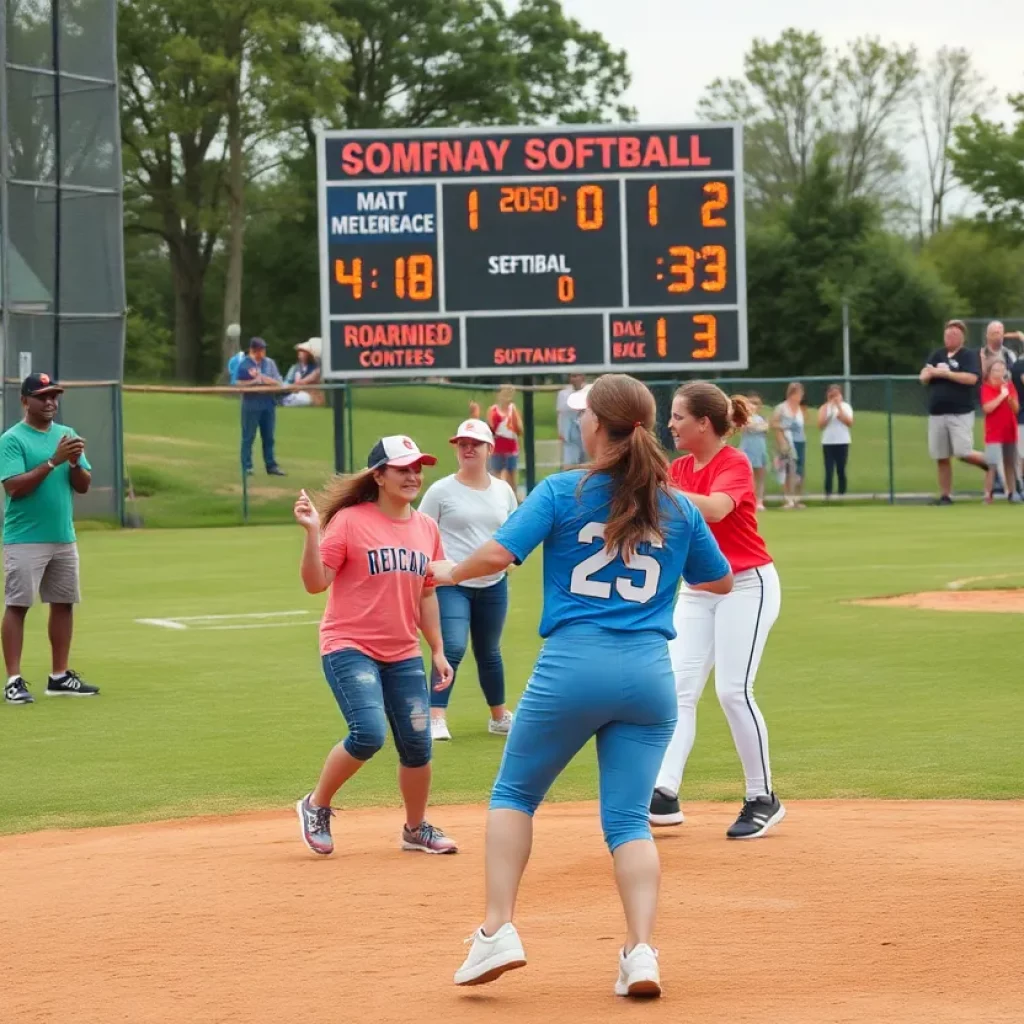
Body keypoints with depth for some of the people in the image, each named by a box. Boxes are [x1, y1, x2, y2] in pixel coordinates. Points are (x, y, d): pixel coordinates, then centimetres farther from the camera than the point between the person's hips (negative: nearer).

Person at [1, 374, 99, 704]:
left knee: (63, 603, 9)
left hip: (64, 537, 7)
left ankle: (59, 677, 17)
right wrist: (53, 461, -23)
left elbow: (83, 486, 8)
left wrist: (75, 463, -13)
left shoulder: (67, 435, 11)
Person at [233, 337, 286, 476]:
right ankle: (247, 466, 4)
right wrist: (253, 382, -16)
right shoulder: (244, 364, -3)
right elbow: (238, 384, -7)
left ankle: (271, 465, 14)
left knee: (268, 437, 9)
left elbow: (278, 383, 4)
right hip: (251, 405, -4)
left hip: (268, 404, 4)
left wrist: (267, 380, -12)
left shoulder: (270, 363, 7)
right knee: (248, 437, 0)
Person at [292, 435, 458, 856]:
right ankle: (316, 807, 2)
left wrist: (438, 651, 14)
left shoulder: (426, 528, 8)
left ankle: (416, 829, 26)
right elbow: (315, 583, -13)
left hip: (404, 655, 6)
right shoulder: (349, 521, -9)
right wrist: (312, 531, -26)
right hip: (349, 648, -6)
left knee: (417, 744, 4)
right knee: (369, 733, -21)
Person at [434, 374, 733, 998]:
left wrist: (451, 573, 8)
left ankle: (498, 930, 4)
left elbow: (499, 554, -11)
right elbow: (720, 581, 21)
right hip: (650, 672, 3)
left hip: (573, 665, -3)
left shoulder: (563, 492, -1)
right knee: (629, 818, 5)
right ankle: (641, 951, -10)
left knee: (514, 793, 15)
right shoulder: (678, 508, 10)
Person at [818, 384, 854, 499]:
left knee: (841, 470, 2)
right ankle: (828, 494, -5)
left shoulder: (845, 406, 5)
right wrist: (829, 415, -15)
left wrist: (839, 408, -11)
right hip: (828, 443, 0)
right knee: (829, 470, -6)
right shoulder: (824, 408, 5)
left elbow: (849, 422, -8)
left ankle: (842, 493, 7)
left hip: (843, 442, 0)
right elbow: (820, 425, -4)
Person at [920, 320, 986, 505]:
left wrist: (944, 373, -16)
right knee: (941, 458, 4)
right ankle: (945, 496, 10)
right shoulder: (937, 355, 15)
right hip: (936, 414, 5)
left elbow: (971, 378, -17)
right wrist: (930, 374, -13)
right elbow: (923, 378, 11)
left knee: (963, 453, -13)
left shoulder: (969, 356, -2)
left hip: (960, 414, -5)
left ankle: (990, 463, 14)